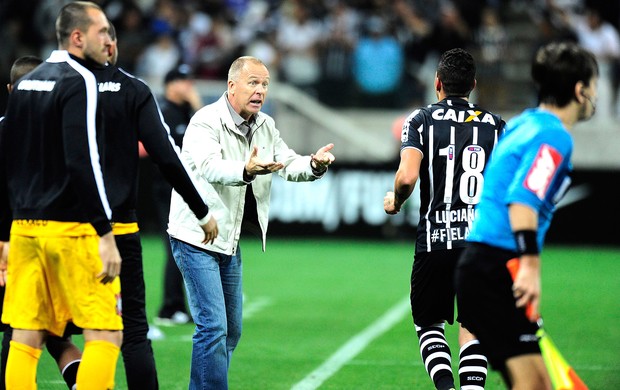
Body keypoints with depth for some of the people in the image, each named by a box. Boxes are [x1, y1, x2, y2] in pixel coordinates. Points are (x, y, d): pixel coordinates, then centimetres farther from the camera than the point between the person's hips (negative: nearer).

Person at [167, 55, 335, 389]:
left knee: (231, 331, 12)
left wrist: (314, 164, -22)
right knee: (213, 326, -16)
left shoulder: (265, 127, 8)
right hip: (196, 238, -9)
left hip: (229, 242, 9)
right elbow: (210, 167, -34)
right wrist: (246, 171, -54)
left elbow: (289, 164, 0)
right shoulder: (206, 122, -17)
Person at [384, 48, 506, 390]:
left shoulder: (421, 120, 0)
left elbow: (407, 177, -13)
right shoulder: (496, 125, 8)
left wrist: (394, 202, 7)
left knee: (429, 323, 12)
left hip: (435, 240, -2)